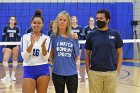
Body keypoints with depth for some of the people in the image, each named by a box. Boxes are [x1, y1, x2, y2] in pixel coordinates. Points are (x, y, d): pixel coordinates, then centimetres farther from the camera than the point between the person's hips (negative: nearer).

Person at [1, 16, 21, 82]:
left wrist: (18, 45, -8)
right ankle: (7, 76, -5)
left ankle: (13, 75, 14)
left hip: (15, 45, 0)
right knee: (5, 60, -11)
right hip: (8, 45, 0)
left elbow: (18, 37, 6)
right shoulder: (5, 28, 3)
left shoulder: (17, 28, 4)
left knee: (15, 60, 3)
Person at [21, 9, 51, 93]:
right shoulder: (25, 37, 1)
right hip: (29, 70, -1)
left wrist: (43, 46, -22)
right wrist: (31, 44, -23)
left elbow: (46, 58, -4)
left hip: (43, 70, 1)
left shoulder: (46, 38, 3)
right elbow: (24, 56, -9)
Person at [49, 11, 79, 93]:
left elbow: (76, 55, 0)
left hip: (72, 72, 0)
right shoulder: (53, 37, 0)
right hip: (57, 72, 1)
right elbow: (51, 55, 8)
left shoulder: (73, 37, -2)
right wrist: (55, 63, 4)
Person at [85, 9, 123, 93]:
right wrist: (88, 70, 0)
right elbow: (87, 54, 8)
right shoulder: (91, 35, 3)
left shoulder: (115, 34, 2)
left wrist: (118, 70, -3)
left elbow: (119, 53, 5)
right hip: (94, 73, 0)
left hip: (111, 73, 0)